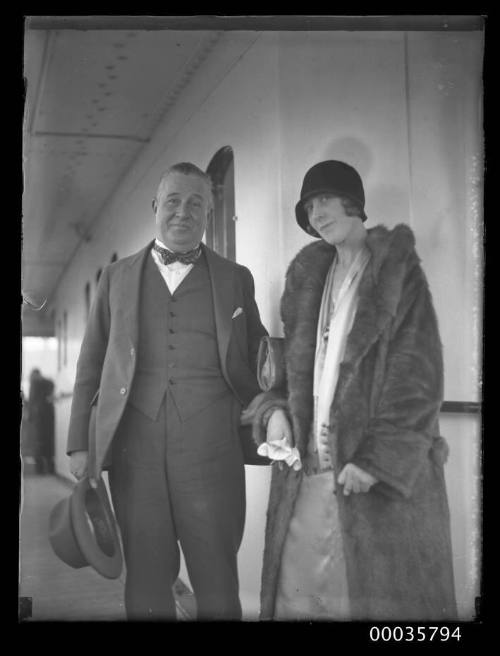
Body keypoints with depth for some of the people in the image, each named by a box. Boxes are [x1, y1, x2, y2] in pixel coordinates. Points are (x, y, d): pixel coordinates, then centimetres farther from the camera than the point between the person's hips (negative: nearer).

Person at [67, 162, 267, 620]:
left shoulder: (235, 278, 11)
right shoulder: (117, 277, 13)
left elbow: (258, 359, 15)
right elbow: (91, 364, 13)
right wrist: (79, 442, 7)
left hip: (210, 448, -1)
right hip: (135, 447, 1)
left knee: (217, 583, 2)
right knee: (146, 582, 7)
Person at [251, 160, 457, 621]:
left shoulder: (398, 270, -1)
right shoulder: (309, 276, 15)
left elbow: (418, 376, -8)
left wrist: (377, 458, -15)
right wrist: (275, 410, -1)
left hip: (383, 476, -5)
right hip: (306, 468, 5)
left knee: (381, 596, 2)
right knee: (297, 596, 6)